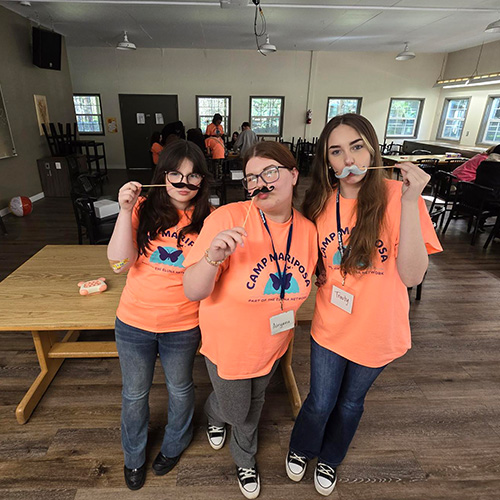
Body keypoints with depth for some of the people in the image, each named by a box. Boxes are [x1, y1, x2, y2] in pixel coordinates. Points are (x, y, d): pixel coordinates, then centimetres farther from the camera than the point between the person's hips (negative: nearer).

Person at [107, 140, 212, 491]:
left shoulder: (208, 218, -10)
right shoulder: (144, 208, -9)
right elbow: (120, 262, -17)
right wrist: (125, 211, -24)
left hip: (183, 326, 0)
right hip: (134, 321, 1)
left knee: (180, 389, 23)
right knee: (135, 393, 22)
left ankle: (174, 445, 56)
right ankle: (134, 456, 53)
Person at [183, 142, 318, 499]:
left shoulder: (308, 230, -13)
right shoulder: (228, 219, -28)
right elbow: (193, 292, -28)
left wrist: (287, 322, 6)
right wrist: (213, 257, -45)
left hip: (273, 346, 4)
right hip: (228, 345, -3)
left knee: (254, 407, 30)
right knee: (235, 410, 23)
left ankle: (245, 460, 64)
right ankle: (214, 414, 64)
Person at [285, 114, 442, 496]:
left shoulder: (398, 196, -17)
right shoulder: (321, 204, -8)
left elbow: (412, 275, -26)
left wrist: (410, 201, -32)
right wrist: (319, 277, -13)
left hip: (377, 332, -1)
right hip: (330, 328, 1)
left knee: (350, 403, 22)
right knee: (320, 403, 16)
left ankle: (330, 459, 54)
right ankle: (301, 449, 51)